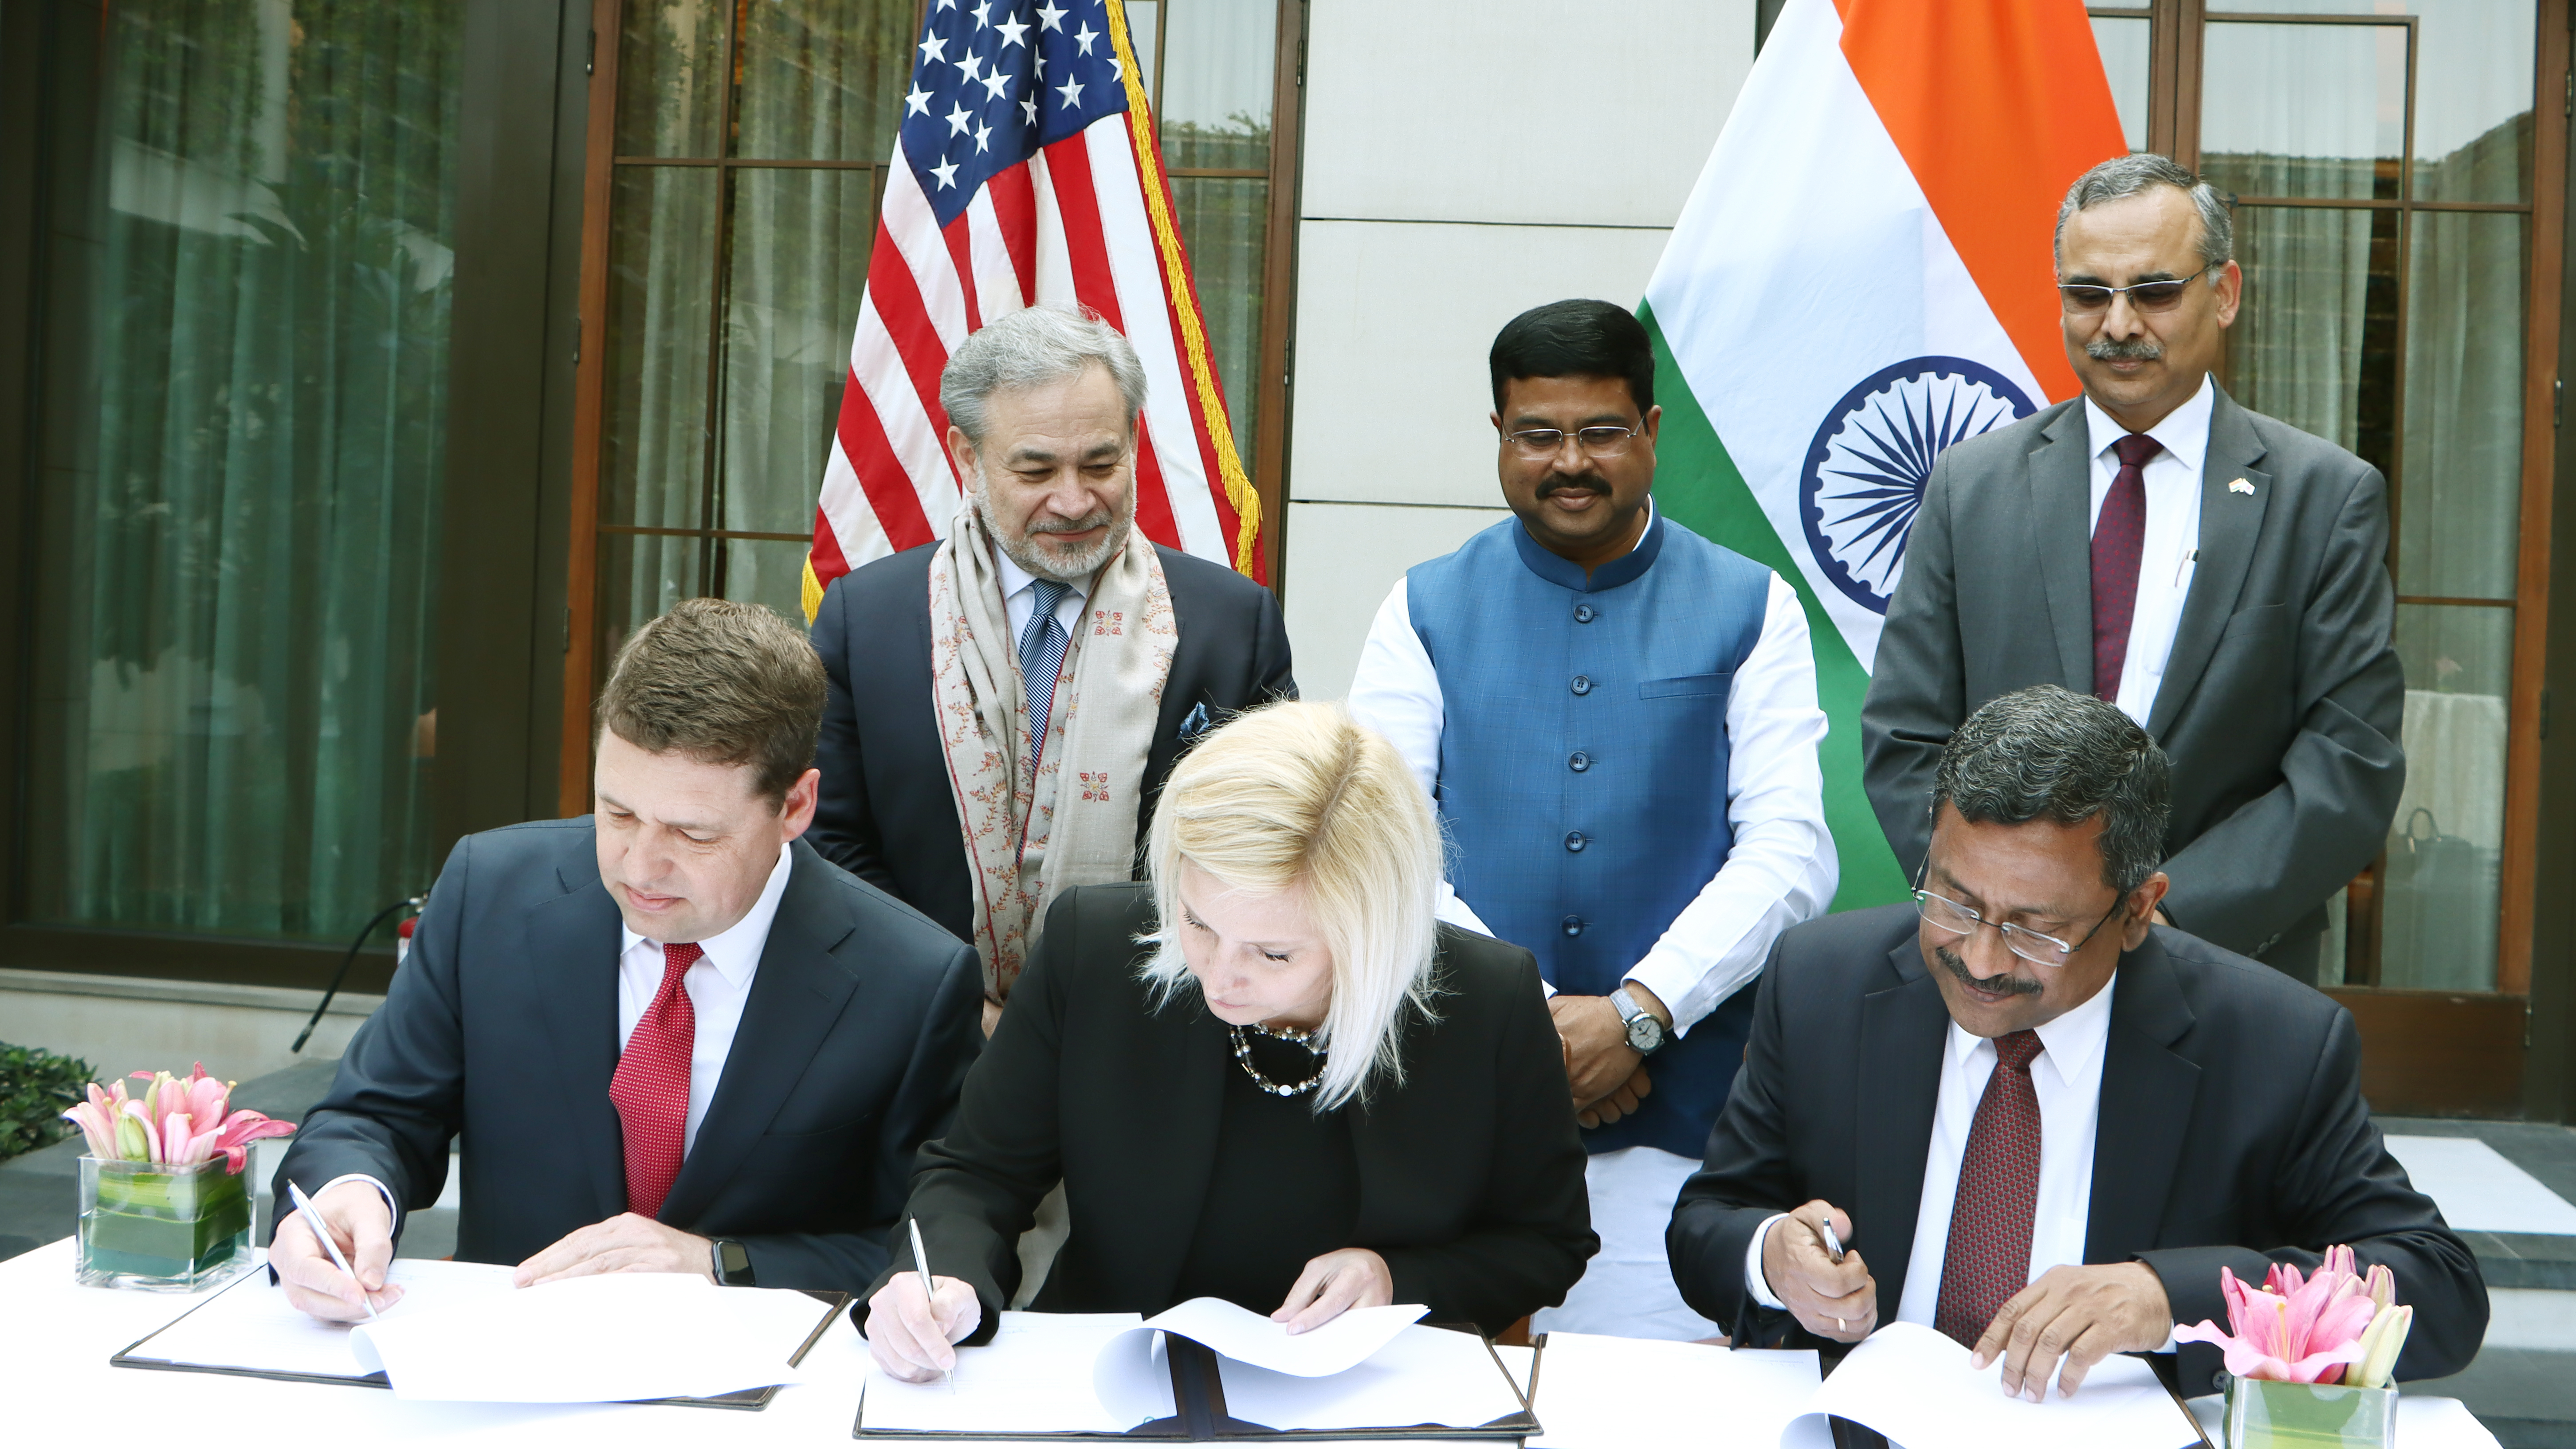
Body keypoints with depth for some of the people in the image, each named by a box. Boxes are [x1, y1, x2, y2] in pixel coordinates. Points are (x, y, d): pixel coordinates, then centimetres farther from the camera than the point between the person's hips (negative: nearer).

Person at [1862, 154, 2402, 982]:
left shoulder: (2329, 499, 0)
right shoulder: (1971, 485, 5)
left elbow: (2352, 768, -5)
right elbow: (1903, 743, 3)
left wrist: (2164, 914, -15)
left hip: (2229, 965, -1)